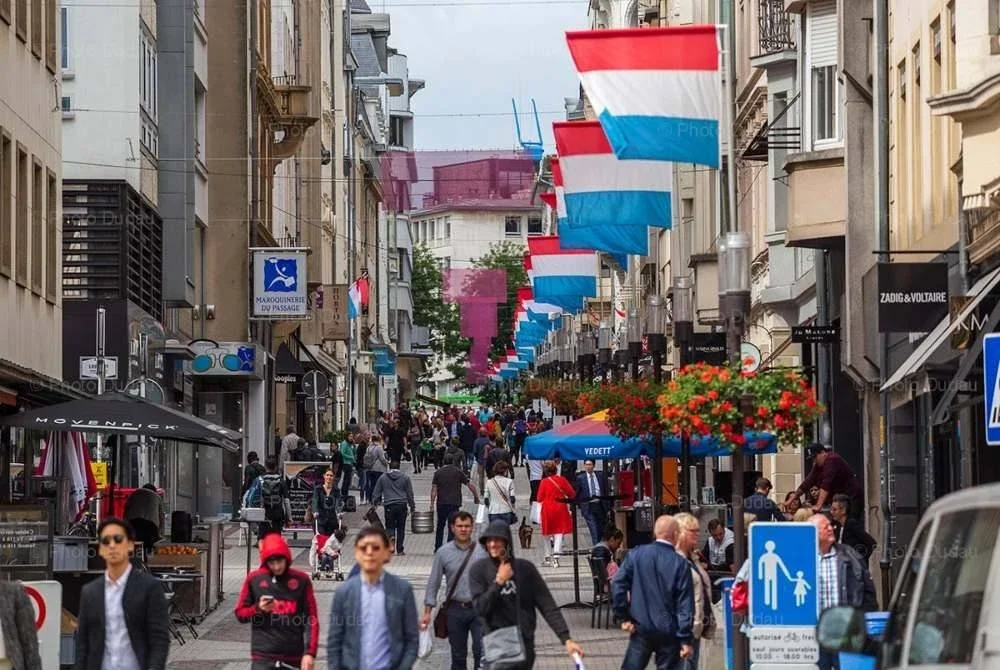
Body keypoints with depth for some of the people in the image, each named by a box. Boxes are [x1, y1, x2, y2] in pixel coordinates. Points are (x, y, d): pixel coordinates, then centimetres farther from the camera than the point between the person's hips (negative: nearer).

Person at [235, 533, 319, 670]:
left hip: (294, 656, 1)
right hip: (263, 656, -1)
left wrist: (310, 652, -9)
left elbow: (312, 619, 0)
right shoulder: (254, 579, 2)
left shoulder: (301, 580, 0)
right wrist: (258, 608, -13)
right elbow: (240, 613, 8)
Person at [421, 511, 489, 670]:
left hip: (478, 608, -1)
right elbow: (433, 583, 2)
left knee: (482, 651, -9)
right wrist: (427, 612, 0)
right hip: (455, 609, 1)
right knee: (458, 655, 11)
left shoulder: (482, 551, -2)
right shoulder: (443, 553, -1)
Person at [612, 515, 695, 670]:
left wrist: (624, 617, 2)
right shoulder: (680, 564, -8)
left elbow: (618, 584, -6)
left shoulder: (636, 554, -1)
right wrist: (686, 640, -6)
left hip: (641, 628, 2)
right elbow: (685, 605, -8)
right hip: (668, 632, -2)